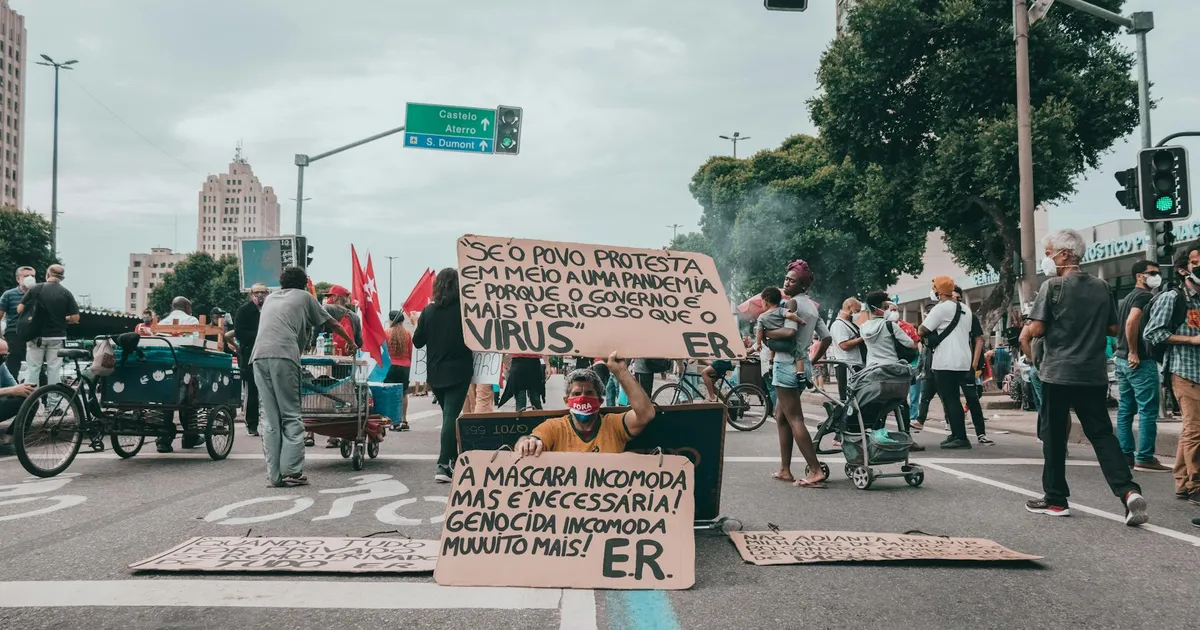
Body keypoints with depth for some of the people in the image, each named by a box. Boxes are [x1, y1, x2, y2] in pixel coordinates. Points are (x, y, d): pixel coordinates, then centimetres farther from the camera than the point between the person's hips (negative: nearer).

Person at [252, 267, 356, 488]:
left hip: (259, 355, 4)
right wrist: (350, 342, 43)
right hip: (283, 355, -4)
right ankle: (291, 472, -5)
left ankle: (274, 475, 4)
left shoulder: (270, 298, 30)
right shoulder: (304, 297, 18)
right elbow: (332, 324, 26)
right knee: (291, 415, 1)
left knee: (270, 418, 6)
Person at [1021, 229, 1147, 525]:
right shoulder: (1101, 286, 7)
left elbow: (1037, 329, -14)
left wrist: (1027, 333, 6)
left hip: (1058, 373, -5)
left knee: (1054, 435, 7)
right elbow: (1113, 328, 13)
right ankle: (1128, 491, -9)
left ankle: (1056, 499, 14)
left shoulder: (1053, 286, -9)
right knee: (1102, 433, 8)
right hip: (1094, 373, 5)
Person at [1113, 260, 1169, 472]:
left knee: (1125, 410, 9)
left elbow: (1118, 327, 23)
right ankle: (1144, 458, -6)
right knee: (1148, 411, -6)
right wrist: (1134, 353, -21)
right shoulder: (1145, 296, -11)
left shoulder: (1127, 298, 18)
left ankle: (1126, 454, 12)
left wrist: (1125, 350, 19)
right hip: (1140, 361, -10)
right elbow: (1132, 323, -26)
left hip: (1121, 359, 10)